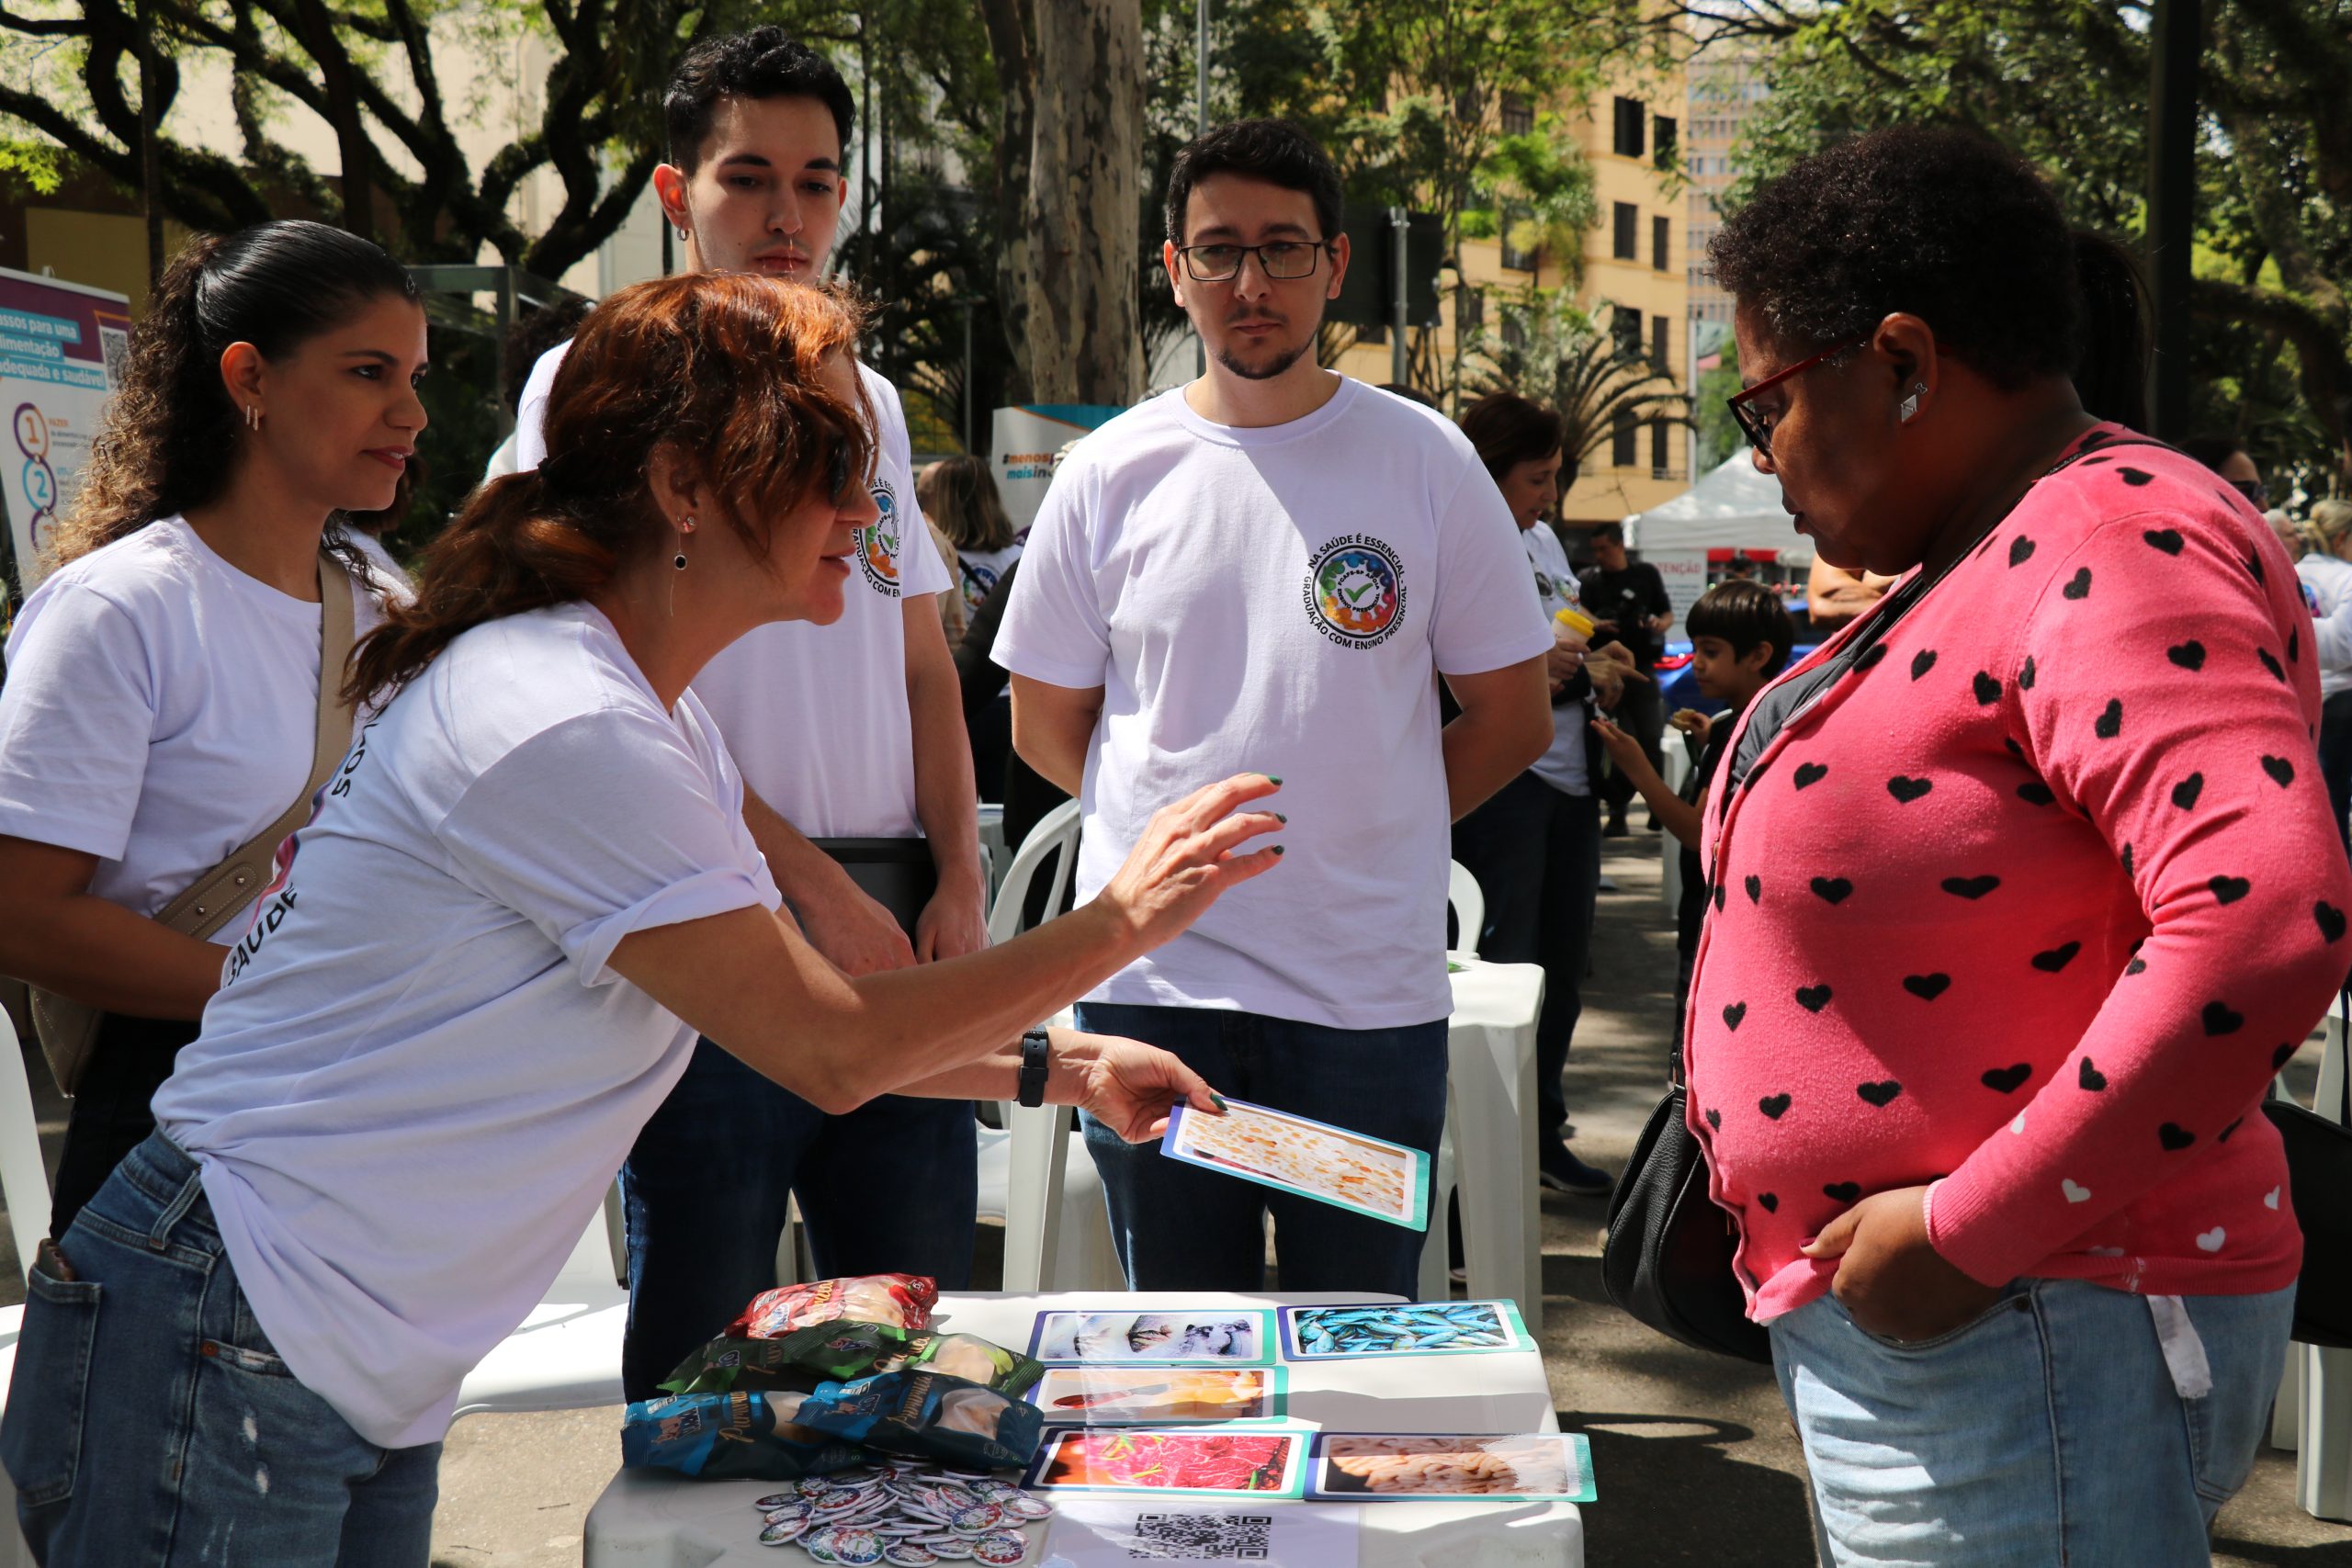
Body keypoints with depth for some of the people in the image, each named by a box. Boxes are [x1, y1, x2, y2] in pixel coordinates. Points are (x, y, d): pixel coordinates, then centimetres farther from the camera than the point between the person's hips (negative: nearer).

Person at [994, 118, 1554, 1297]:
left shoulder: (1425, 461, 0)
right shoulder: (1111, 473, 3)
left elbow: (1513, 718, 4)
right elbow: (1045, 725, 11)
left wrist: (1359, 834, 1)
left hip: (1369, 994, -1)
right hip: (1148, 986, 1)